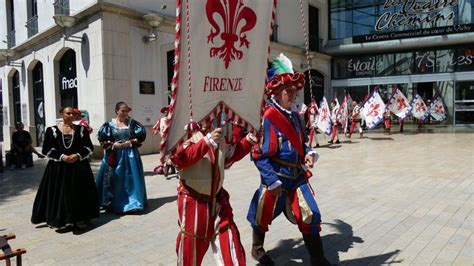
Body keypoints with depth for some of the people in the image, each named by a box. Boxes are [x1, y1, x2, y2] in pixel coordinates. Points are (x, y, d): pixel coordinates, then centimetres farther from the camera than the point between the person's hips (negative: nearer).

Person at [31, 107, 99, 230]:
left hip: (79, 166, 1)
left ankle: (80, 218, 12)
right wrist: (62, 156, -13)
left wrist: (78, 156, -13)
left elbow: (89, 147, 3)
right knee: (59, 192, -1)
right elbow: (46, 149, 0)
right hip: (58, 167, 0)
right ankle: (61, 219, 10)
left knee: (79, 192, 2)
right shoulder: (52, 130, 4)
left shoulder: (81, 129, 6)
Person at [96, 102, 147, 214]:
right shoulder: (110, 124, -1)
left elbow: (141, 135, -1)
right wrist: (113, 144, -12)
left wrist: (131, 142, -12)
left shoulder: (132, 123, 1)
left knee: (131, 178, 2)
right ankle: (114, 203, 16)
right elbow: (102, 138, -1)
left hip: (130, 155, 0)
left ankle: (133, 202, 13)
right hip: (114, 155, 0)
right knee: (115, 180, 4)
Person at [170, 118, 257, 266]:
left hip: (218, 198, 6)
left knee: (229, 238, 9)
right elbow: (180, 159, -32)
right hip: (193, 200, -6)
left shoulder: (219, 135, 6)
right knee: (192, 243, 10)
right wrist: (207, 141, -40)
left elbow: (231, 154, 19)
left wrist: (250, 139, 6)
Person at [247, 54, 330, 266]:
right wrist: (273, 181, -19)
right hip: (276, 178, -6)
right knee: (264, 216, 13)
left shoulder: (294, 117, 6)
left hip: (298, 176, 7)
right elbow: (258, 155, -19)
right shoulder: (267, 118, -18)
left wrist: (309, 154, -6)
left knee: (311, 215, 5)